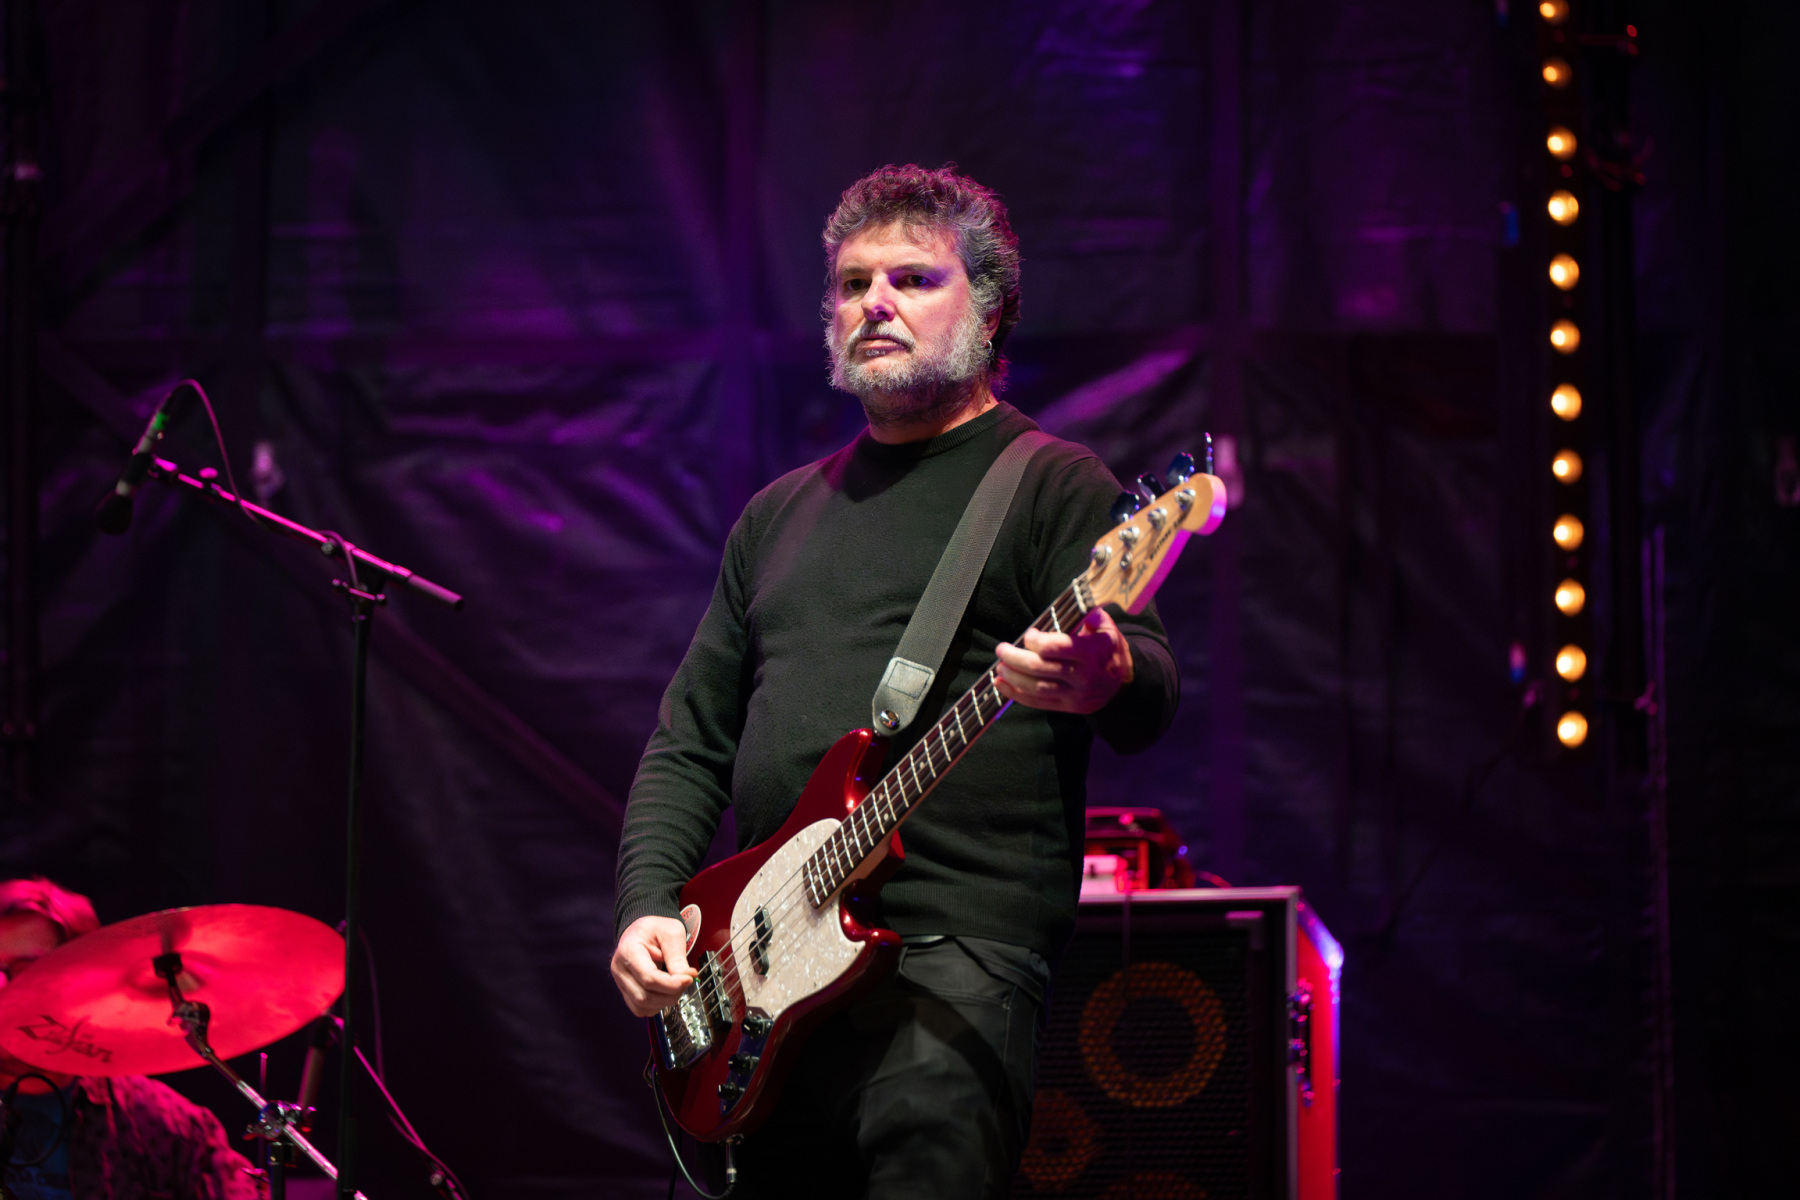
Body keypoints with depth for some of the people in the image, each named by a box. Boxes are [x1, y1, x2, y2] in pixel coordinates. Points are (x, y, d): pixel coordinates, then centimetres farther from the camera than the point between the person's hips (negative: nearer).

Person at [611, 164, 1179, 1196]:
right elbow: (691, 739, 24)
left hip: (955, 962, -6)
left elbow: (1153, 701, -9)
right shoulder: (782, 513, 23)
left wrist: (1105, 677, -34)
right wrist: (649, 906, 8)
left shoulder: (1054, 485, 4)